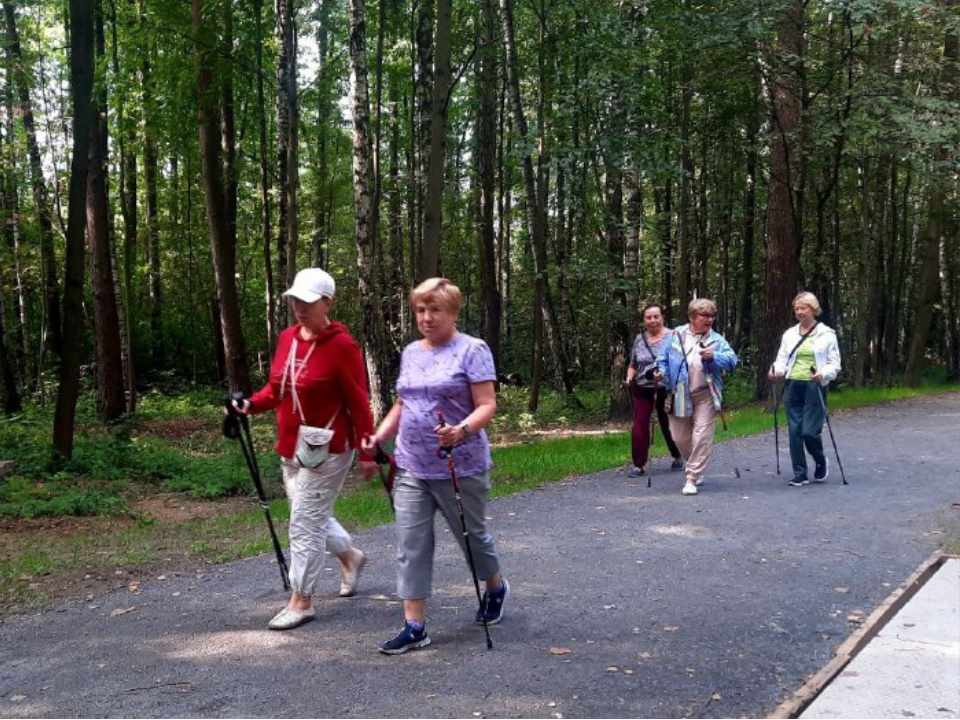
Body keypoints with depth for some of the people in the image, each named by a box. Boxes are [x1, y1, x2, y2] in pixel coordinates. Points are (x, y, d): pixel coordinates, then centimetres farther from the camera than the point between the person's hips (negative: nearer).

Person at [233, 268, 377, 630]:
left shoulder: (342, 346, -16)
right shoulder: (287, 338, 5)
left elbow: (358, 404, -14)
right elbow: (278, 388, 15)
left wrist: (367, 453, -13)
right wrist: (252, 404, -3)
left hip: (327, 451, -8)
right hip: (290, 450, 8)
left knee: (306, 522, -3)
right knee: (313, 516, 19)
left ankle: (301, 602, 10)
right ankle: (350, 556, 46)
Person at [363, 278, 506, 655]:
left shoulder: (472, 350, -8)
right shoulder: (411, 353, 11)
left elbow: (487, 405, -15)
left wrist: (463, 430, -33)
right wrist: (379, 436, 5)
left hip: (460, 467, -5)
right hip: (411, 468, 5)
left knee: (472, 535, 13)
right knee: (411, 545, -1)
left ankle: (496, 588, 42)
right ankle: (414, 626, 5)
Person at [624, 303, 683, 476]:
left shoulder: (672, 336, -5)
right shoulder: (639, 339, 8)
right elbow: (633, 365, 17)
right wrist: (629, 377, -2)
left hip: (666, 390, -3)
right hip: (642, 390, 3)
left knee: (668, 425, 12)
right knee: (639, 426, -7)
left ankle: (678, 457, 34)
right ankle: (639, 465, 0)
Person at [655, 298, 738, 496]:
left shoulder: (716, 339, 2)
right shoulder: (676, 335, 4)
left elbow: (732, 360, -8)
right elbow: (663, 357, 9)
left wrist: (714, 356, -24)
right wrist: (661, 371, -9)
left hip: (705, 395, -2)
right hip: (680, 395, 2)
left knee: (702, 437, -8)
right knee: (681, 438, 10)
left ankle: (692, 479, -1)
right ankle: (695, 468, 35)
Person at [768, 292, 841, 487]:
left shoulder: (827, 334, 2)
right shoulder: (789, 334, 11)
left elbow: (835, 364, 0)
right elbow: (782, 360, 10)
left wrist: (823, 374, -20)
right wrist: (776, 371, -12)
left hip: (815, 387, -4)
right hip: (792, 387, 4)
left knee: (809, 431, -10)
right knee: (795, 431, 1)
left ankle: (821, 462, 20)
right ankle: (799, 474, 11)